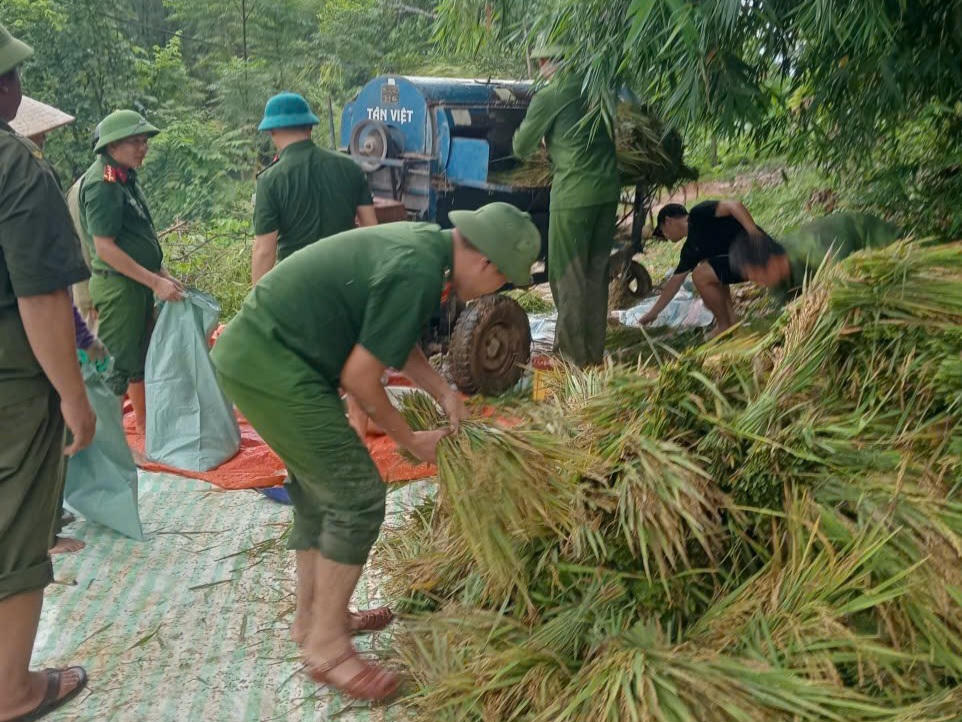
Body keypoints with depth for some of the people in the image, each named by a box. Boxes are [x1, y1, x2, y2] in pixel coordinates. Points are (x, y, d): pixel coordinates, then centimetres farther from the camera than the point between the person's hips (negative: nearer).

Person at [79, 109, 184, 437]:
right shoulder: (103, 184, -18)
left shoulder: (126, 178, 11)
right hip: (117, 286, -10)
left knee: (141, 358, 19)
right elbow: (105, 248, -23)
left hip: (139, 283, 10)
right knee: (118, 365, -5)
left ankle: (146, 427, 33)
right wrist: (155, 282, -22)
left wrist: (162, 273, 14)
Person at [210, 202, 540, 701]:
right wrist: (410, 440, -2)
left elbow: (394, 338, 19)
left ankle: (312, 616, 34)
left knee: (320, 489, 20)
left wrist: (443, 391, 10)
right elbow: (359, 376, -17)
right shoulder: (418, 273, -22)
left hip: (253, 351, 11)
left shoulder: (424, 243, 8)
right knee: (357, 496, -5)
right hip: (269, 367, -10)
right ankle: (326, 645, 9)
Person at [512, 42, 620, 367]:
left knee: (568, 275, 4)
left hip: (573, 194, -6)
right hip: (608, 189, 6)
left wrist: (521, 133, 24)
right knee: (596, 272, 14)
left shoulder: (548, 97, -6)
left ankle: (574, 351, 10)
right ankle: (594, 349, 23)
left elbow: (521, 148, 2)